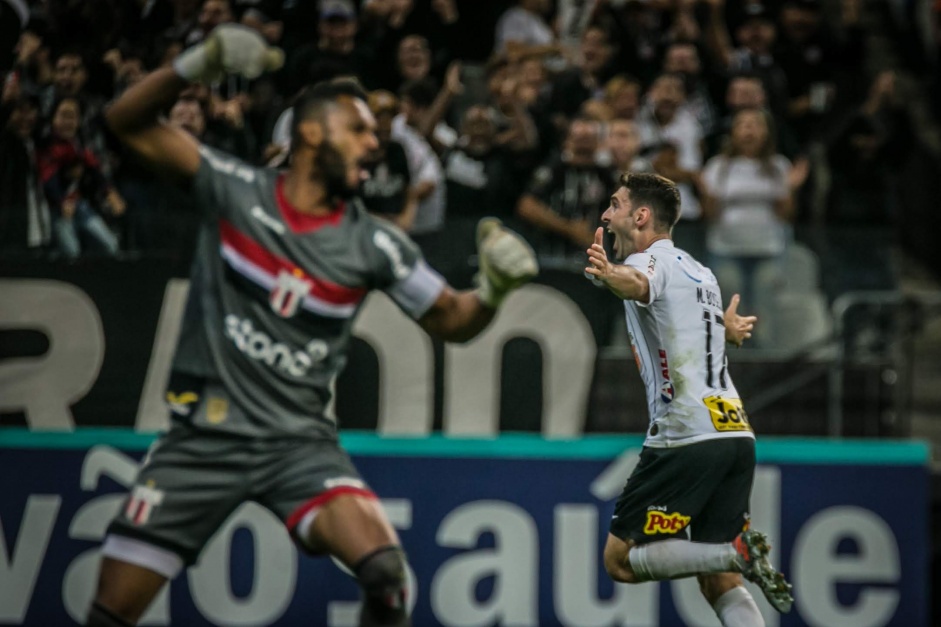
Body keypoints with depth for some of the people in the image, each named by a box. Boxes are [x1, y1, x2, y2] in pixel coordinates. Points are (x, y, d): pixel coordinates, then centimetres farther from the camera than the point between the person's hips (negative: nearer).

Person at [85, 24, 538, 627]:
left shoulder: (374, 245, 0)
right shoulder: (236, 191, -2)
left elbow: (452, 321, 8)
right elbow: (129, 122, -4)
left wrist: (494, 289, -14)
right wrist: (201, 64, -19)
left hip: (300, 442, 1)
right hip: (203, 436, 0)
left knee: (386, 571, -26)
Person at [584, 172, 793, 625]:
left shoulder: (651, 259, -4)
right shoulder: (700, 273, 22)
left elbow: (638, 283, -31)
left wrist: (610, 274, -52)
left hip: (686, 438, -8)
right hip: (736, 434, 8)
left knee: (620, 559, -1)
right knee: (721, 586, 7)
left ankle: (739, 553, -17)